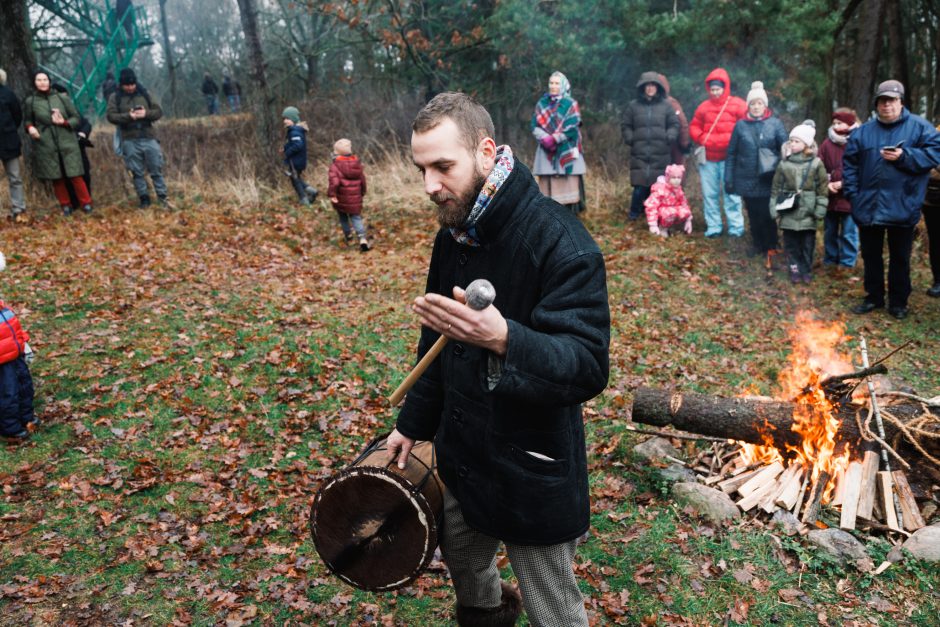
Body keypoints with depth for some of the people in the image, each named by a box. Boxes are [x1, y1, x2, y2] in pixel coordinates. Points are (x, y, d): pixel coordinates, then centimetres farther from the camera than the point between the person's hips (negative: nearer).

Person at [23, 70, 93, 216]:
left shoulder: (62, 98, 1)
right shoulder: (30, 102, 2)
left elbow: (76, 118, 6)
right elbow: (27, 120, 15)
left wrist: (64, 122, -13)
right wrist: (30, 127, -7)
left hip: (67, 143, -1)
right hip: (46, 146, 1)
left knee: (75, 175, -3)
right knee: (56, 177, 6)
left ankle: (86, 203, 9)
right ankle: (65, 204, 19)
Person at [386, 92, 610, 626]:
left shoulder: (559, 240, -24)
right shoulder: (454, 232, 1)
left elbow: (589, 367, -29)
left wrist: (503, 338, -46)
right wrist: (414, 422, 16)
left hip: (533, 475, -7)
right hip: (462, 457, 8)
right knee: (463, 563, 29)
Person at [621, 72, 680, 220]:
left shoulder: (666, 106, 9)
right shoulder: (633, 106, 8)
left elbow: (674, 125, 13)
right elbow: (625, 126, 13)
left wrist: (669, 137, -3)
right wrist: (630, 139, 0)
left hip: (661, 154, 1)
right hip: (639, 153, -1)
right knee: (640, 185, -6)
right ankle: (634, 212, 13)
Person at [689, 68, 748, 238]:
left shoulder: (737, 104, -1)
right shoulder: (704, 106, 10)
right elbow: (694, 127, 13)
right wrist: (702, 138, -4)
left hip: (729, 157, -4)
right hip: (708, 158, 4)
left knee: (731, 193, -1)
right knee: (709, 194, 7)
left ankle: (736, 227, 5)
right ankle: (713, 227, 15)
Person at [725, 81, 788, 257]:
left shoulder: (775, 123, -1)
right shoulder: (741, 125, 2)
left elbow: (785, 148, -3)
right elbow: (731, 153, 5)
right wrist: (728, 179, 1)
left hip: (769, 180, -1)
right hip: (747, 180, 2)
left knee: (767, 214, -1)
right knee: (753, 214, 11)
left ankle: (770, 247, 15)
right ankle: (757, 244, 28)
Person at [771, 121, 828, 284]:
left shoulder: (816, 164, -2)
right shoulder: (784, 164, 3)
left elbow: (823, 188, -1)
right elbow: (776, 188, 6)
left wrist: (820, 209, -5)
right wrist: (774, 208, 1)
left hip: (807, 213, -1)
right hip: (788, 213, 2)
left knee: (808, 244, 6)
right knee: (791, 243, 6)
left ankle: (807, 270, 19)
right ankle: (795, 269, 18)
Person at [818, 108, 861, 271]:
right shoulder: (827, 144, 5)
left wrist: (844, 183, -17)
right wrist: (826, 184, -11)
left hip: (850, 196, -4)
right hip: (830, 196, 4)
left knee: (849, 233, 4)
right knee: (830, 232, 15)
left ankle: (847, 264, 13)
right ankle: (829, 261, 27)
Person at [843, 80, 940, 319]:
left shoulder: (919, 127, 0)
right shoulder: (863, 131, 7)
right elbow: (849, 163, 8)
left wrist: (904, 156, -20)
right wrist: (852, 193, -1)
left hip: (902, 207, -3)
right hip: (868, 207, 3)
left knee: (900, 257, 8)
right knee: (871, 255, 13)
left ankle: (898, 302, 21)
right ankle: (874, 297, 27)